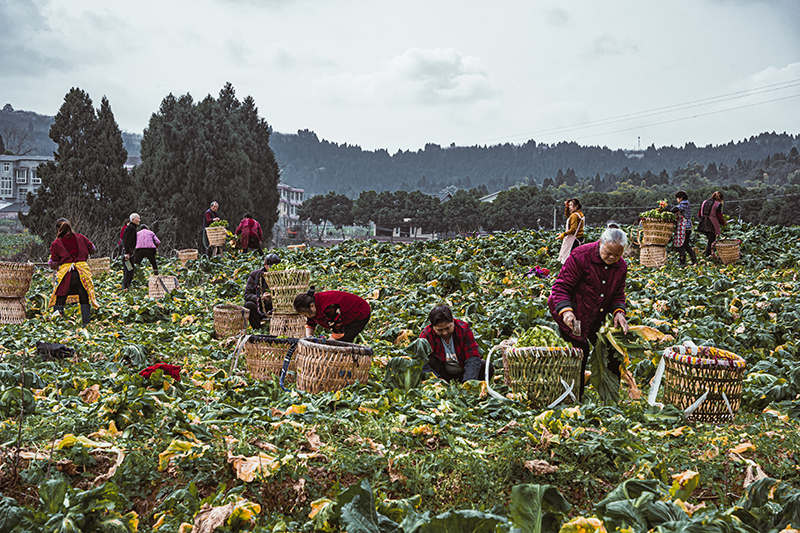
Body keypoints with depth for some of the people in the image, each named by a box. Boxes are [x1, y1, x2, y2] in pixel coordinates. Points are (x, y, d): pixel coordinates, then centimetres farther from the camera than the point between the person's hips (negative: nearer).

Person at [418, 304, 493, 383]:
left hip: (463, 372, 0)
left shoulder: (463, 328, -16)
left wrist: (467, 381, -37)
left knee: (488, 367, -25)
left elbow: (473, 358, -22)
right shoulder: (426, 335, -17)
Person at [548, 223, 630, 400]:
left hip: (597, 318, 6)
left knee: (612, 354, 3)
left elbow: (618, 294, 10)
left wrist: (619, 312, -12)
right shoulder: (581, 256, -21)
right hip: (574, 317, -6)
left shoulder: (621, 266, -1)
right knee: (579, 354, -10)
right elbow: (561, 287, -20)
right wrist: (566, 310, -36)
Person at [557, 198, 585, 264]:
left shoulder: (574, 215, -17)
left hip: (574, 238, -10)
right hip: (580, 238, 10)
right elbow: (567, 215, 28)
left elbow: (573, 229, -24)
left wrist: (563, 234, -22)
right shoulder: (580, 213, 13)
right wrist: (566, 207, 15)